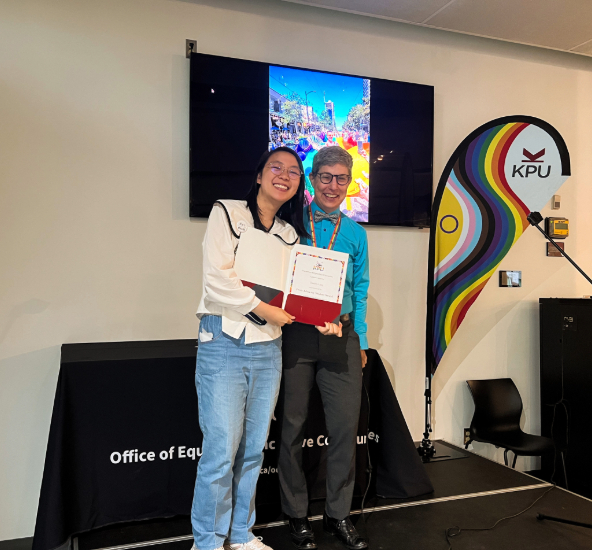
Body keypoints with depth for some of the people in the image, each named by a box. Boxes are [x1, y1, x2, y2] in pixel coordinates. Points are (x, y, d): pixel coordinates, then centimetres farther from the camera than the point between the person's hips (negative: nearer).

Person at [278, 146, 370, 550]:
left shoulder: (356, 233, 12)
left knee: (347, 425, 4)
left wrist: (360, 341, 9)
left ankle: (339, 515, 24)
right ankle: (296, 515, 26)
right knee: (293, 425, 7)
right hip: (297, 334, -2)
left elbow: (360, 290, 14)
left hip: (341, 335, 3)